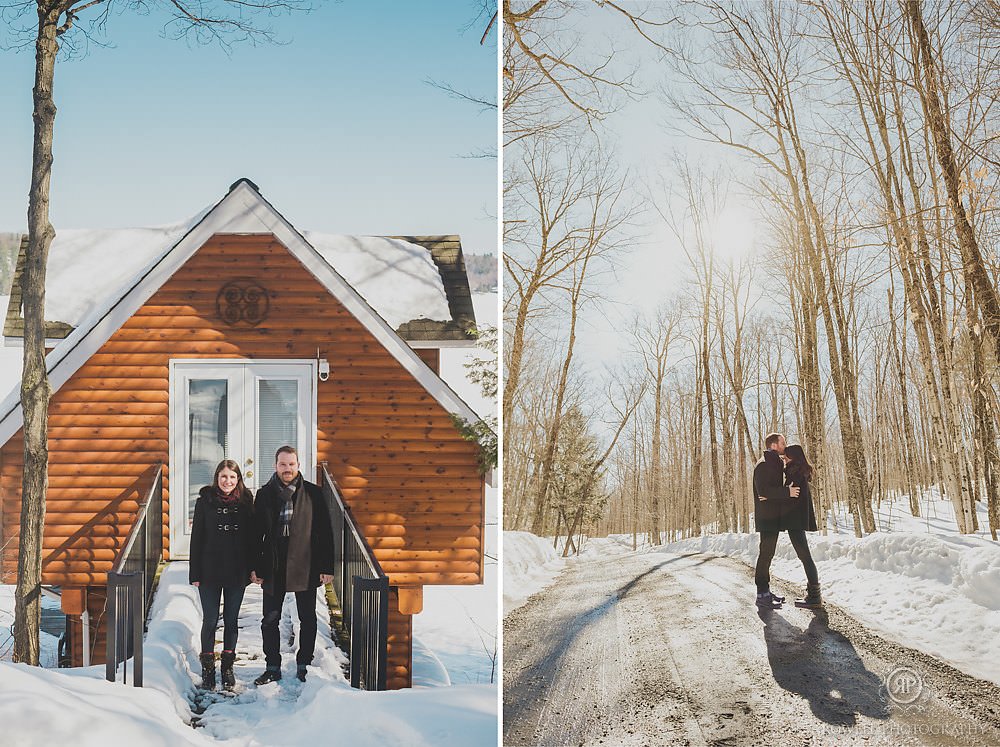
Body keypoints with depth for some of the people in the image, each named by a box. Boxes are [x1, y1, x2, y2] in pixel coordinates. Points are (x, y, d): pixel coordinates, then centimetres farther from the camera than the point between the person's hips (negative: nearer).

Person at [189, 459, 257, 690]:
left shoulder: (245, 502, 2)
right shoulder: (205, 502, -1)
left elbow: (251, 537, 6)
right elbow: (196, 539, 0)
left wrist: (252, 569, 1)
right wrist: (195, 574, -4)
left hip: (237, 573, 1)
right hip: (210, 572, -1)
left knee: (232, 620, 10)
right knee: (210, 620, 2)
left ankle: (228, 667, 21)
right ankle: (208, 669, 14)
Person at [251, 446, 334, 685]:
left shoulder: (313, 494, -1)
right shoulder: (265, 495, 4)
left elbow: (325, 533, -1)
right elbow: (257, 533, 7)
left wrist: (326, 567, -6)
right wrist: (255, 567, 1)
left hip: (305, 567, -1)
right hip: (273, 568, 1)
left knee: (307, 619, 8)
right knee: (270, 620, 6)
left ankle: (304, 666, 21)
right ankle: (272, 668, 19)